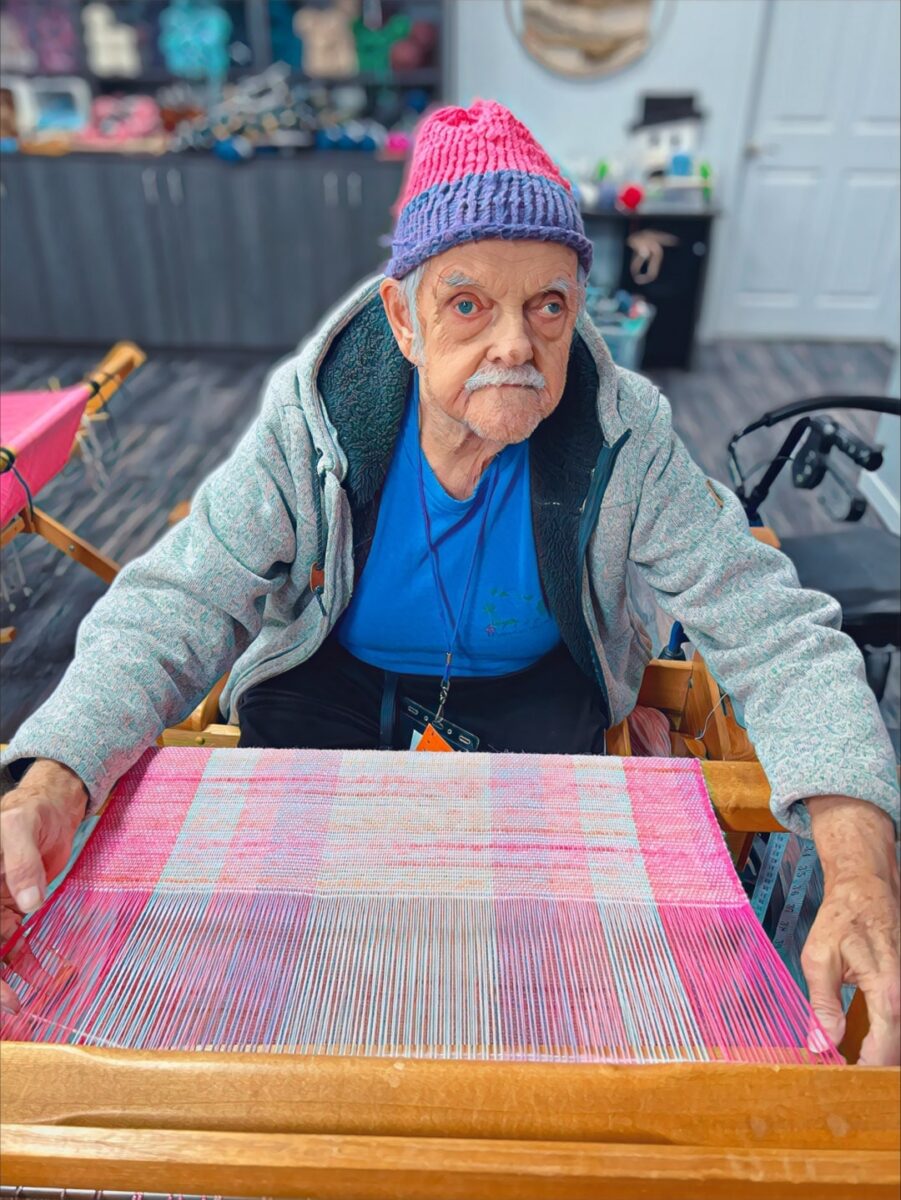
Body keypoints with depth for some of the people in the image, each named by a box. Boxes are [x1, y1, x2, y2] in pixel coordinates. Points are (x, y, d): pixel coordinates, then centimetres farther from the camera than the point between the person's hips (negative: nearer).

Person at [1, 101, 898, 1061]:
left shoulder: (627, 442, -20)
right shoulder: (310, 421, -20)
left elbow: (776, 636, -22)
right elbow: (176, 605, -22)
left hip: (532, 698, 0)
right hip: (334, 687, 1)